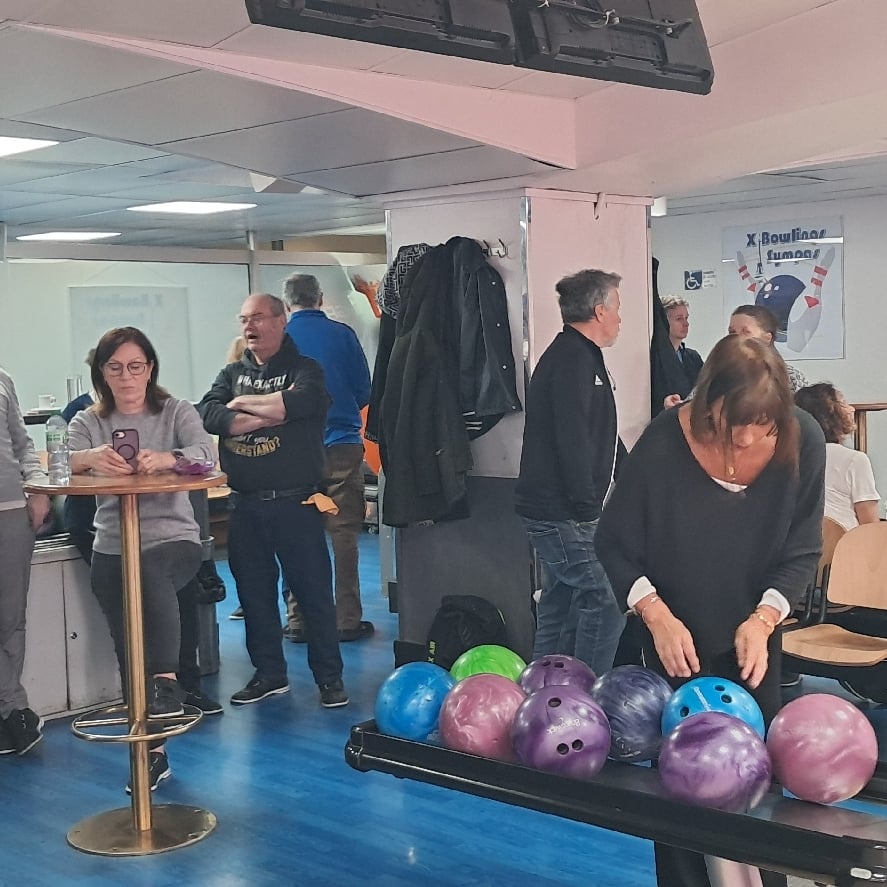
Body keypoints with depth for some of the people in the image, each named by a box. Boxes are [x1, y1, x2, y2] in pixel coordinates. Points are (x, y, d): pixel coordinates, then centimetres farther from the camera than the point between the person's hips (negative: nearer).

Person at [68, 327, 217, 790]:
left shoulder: (176, 412, 5)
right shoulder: (88, 422, 9)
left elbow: (205, 451, -15)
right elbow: (62, 460, -12)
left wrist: (166, 458, -38)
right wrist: (91, 458, -37)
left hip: (175, 540, -2)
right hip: (111, 549, 3)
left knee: (150, 568, -36)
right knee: (128, 647, 0)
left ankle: (166, 683, -31)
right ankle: (152, 748, 14)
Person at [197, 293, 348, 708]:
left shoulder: (304, 370, 0)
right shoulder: (232, 374, 14)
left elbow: (300, 402, -23)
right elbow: (208, 414, -5)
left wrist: (243, 403, -9)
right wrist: (271, 413, -16)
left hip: (295, 502, -5)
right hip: (244, 505, 5)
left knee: (314, 589, 0)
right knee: (254, 592, 12)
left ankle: (330, 676, 10)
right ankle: (269, 673, 24)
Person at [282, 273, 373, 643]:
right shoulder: (342, 334, -2)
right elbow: (364, 393, 2)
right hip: (342, 445, -1)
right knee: (344, 535, 3)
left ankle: (299, 620, 11)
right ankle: (347, 620, 5)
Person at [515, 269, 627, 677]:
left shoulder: (581, 356, 19)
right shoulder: (573, 360, -16)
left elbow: (603, 435, 26)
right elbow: (573, 441, -24)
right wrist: (587, 507, -23)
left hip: (551, 510, 11)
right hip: (563, 512, -11)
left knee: (560, 605, 16)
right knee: (605, 601, -10)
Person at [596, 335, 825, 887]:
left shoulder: (802, 442, -19)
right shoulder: (663, 446, -25)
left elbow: (802, 553, -8)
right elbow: (616, 544, -12)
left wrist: (762, 621, -22)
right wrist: (657, 616, -23)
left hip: (753, 634, 2)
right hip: (677, 637, -2)